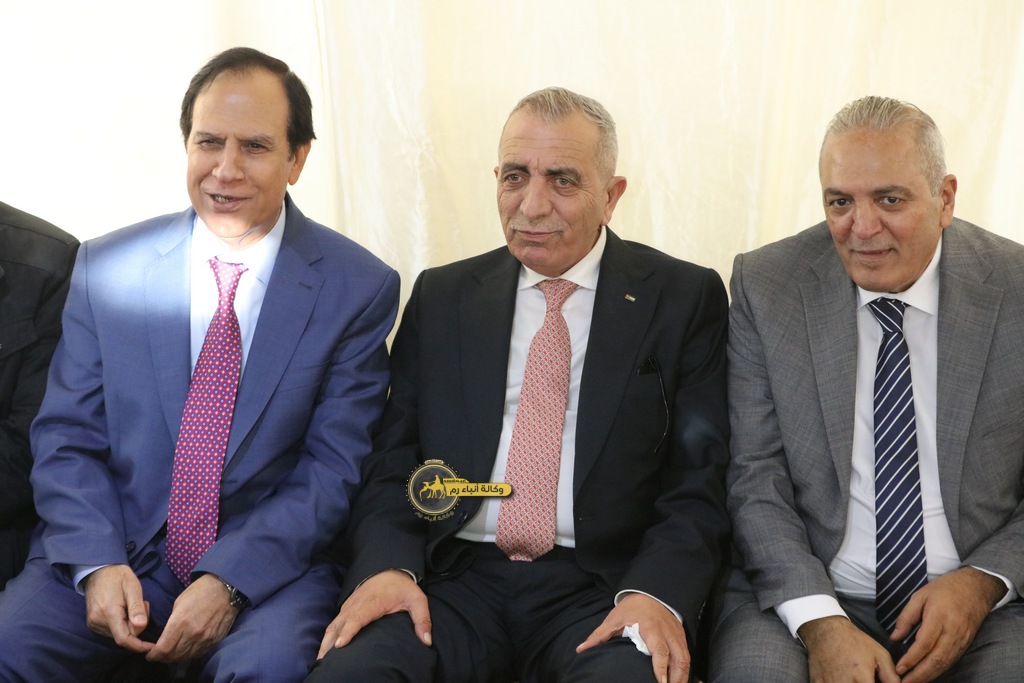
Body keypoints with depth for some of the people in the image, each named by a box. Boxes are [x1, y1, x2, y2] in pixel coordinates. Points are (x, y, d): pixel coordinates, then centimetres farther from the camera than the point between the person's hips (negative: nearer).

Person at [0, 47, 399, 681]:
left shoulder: (359, 288, -4)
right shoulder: (105, 266, 4)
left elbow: (334, 468, -7)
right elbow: (66, 439, 3)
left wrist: (228, 580, -17)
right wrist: (98, 563, -13)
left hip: (270, 563, -1)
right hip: (114, 554, 2)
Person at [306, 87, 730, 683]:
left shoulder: (687, 298, 4)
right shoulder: (439, 297, 11)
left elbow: (700, 483, -1)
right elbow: (393, 461, 9)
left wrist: (655, 594, -19)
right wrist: (386, 565, -10)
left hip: (601, 589, -1)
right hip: (454, 582, 2)